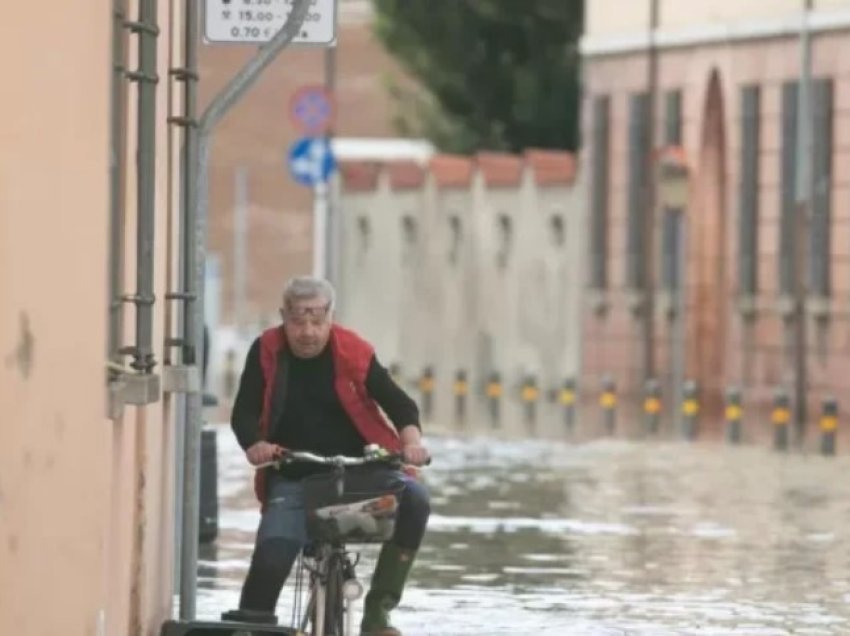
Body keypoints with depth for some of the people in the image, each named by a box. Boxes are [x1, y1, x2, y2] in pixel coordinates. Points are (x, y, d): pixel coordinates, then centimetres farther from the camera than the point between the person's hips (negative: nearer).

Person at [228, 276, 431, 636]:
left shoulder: (353, 353, -5)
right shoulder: (266, 352, -2)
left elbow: (398, 403, -4)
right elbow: (244, 412, -7)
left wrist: (411, 441, -25)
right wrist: (254, 445, -30)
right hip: (293, 478, 0)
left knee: (414, 500, -28)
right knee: (270, 561, -19)